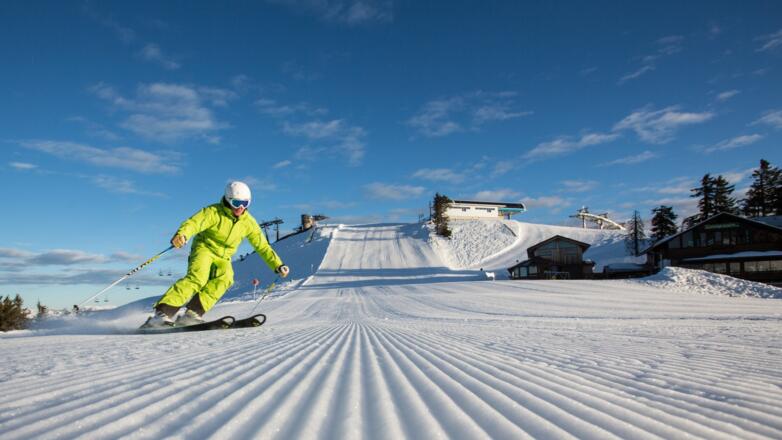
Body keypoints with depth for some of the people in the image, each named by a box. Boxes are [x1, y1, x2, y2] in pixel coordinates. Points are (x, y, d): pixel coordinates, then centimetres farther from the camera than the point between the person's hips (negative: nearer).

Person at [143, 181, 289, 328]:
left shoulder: (248, 222, 0)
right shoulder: (214, 212, -13)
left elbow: (263, 246, 6)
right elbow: (193, 223, -30)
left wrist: (277, 265, -1)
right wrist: (181, 234, -53)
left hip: (223, 259, 4)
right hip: (204, 249, -4)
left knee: (225, 278, -28)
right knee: (197, 278, -31)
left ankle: (192, 313, -34)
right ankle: (162, 313, -31)